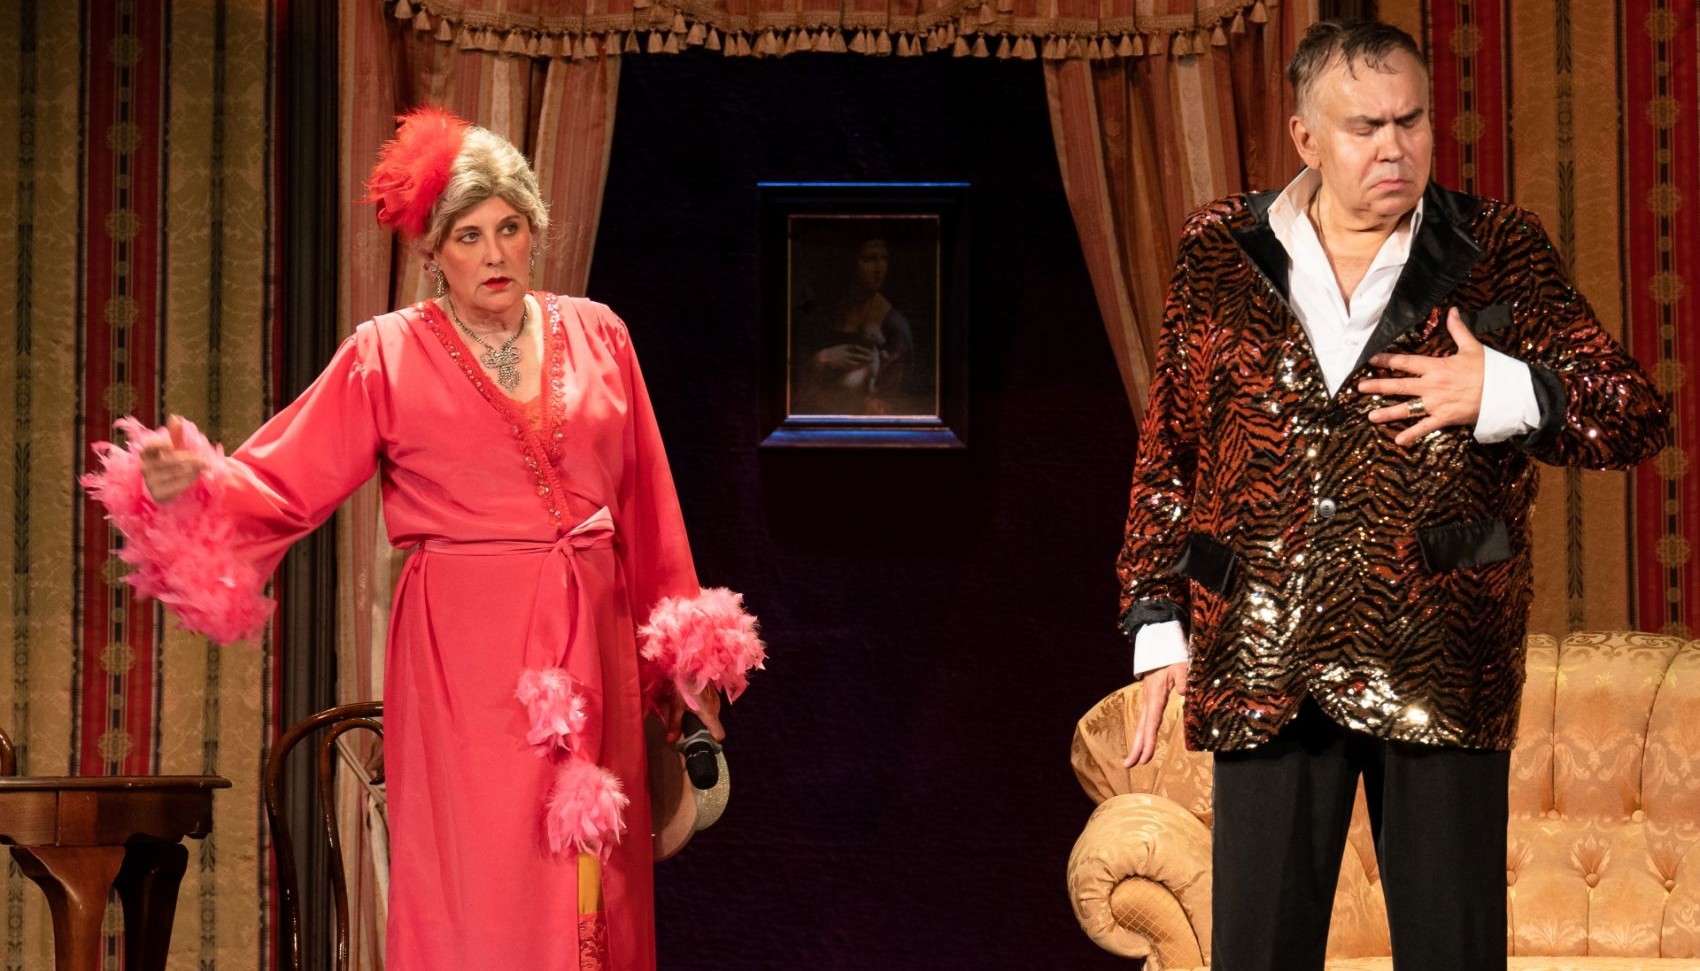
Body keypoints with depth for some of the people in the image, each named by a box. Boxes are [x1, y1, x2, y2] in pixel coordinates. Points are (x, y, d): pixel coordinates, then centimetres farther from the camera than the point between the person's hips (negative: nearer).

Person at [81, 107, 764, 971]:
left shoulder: (596, 337, 11)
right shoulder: (387, 357, 2)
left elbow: (645, 511, 13)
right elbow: (283, 485, -5)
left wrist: (685, 650, 14)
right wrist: (190, 484, -25)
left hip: (590, 644, 3)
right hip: (461, 654, -3)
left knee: (593, 895, 4)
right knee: (475, 901, -6)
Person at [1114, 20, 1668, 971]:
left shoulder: (1500, 252, 4)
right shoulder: (1221, 254, 7)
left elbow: (1640, 415, 3)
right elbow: (1169, 453, 12)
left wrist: (1506, 394, -14)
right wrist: (1160, 625, 6)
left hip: (1440, 669, -1)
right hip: (1263, 668, 1)